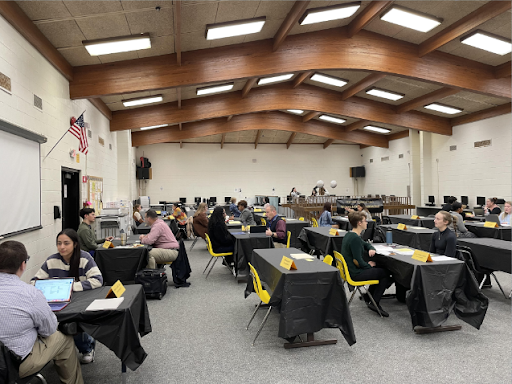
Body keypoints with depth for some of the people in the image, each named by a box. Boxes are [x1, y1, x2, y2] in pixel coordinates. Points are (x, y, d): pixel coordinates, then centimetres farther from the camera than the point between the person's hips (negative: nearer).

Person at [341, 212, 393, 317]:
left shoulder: (349, 235, 8)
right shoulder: (355, 238, -24)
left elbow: (365, 244, 24)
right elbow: (358, 262, -24)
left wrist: (371, 248, 2)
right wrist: (369, 265, -5)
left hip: (350, 270, 10)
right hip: (355, 274, -10)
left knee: (379, 268, 23)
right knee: (386, 273, 3)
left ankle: (368, 297, 27)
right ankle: (374, 303, 9)